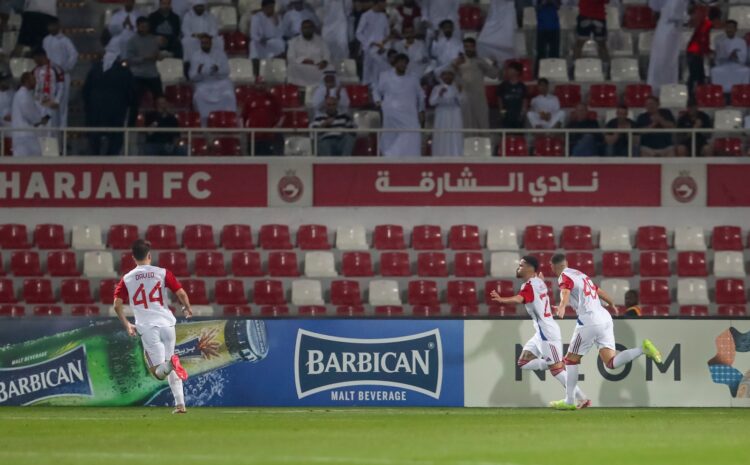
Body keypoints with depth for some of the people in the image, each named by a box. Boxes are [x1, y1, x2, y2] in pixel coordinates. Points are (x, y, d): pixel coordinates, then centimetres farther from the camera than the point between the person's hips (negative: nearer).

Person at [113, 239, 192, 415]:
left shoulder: (127, 279, 7)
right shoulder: (162, 273, 4)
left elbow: (117, 305, 0)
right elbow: (181, 293, -2)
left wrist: (126, 325, 13)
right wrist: (187, 308, 18)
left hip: (147, 327, -1)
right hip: (167, 323, 1)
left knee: (159, 371, -2)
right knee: (171, 369, 17)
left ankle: (169, 364, -37)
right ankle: (180, 403, 7)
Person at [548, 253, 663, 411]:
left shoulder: (564, 276, 0)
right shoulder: (580, 274, 24)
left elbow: (565, 292, -24)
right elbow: (600, 292, 37)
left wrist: (562, 306, -44)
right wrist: (612, 305, 55)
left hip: (589, 320, -7)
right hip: (604, 318, 7)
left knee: (571, 360, 6)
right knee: (611, 362, -1)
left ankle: (569, 401, 7)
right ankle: (643, 349, -17)